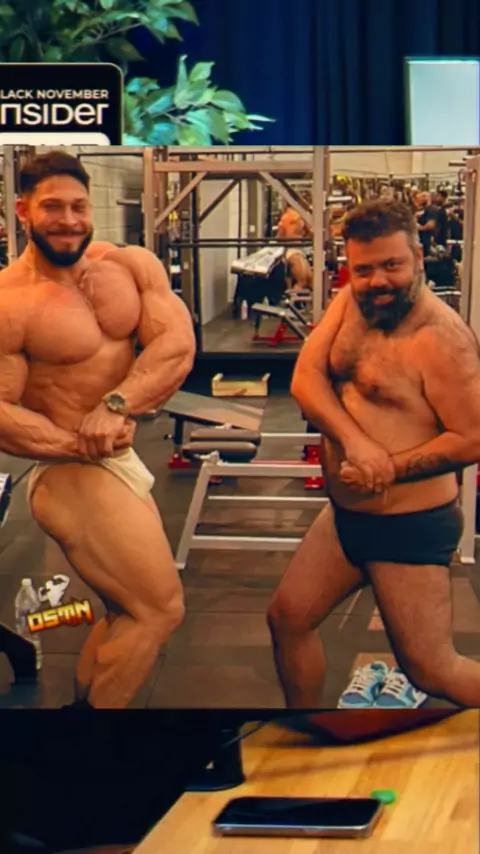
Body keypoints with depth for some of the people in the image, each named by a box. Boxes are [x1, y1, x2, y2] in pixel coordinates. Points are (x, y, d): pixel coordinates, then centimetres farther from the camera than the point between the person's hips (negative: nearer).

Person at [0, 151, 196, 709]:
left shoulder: (131, 266, 1)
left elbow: (177, 342, -11)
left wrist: (116, 405, -25)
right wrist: (76, 445, -27)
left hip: (123, 462, 7)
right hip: (72, 474, -7)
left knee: (126, 613, 20)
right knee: (160, 609, -6)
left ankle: (83, 702, 37)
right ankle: (97, 706, 11)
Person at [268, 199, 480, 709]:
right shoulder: (351, 302, 3)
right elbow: (306, 379, -7)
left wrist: (389, 470, -23)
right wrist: (356, 441, -22)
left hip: (410, 526, -8)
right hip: (346, 514, 8)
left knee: (430, 671, -3)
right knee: (288, 617, 16)